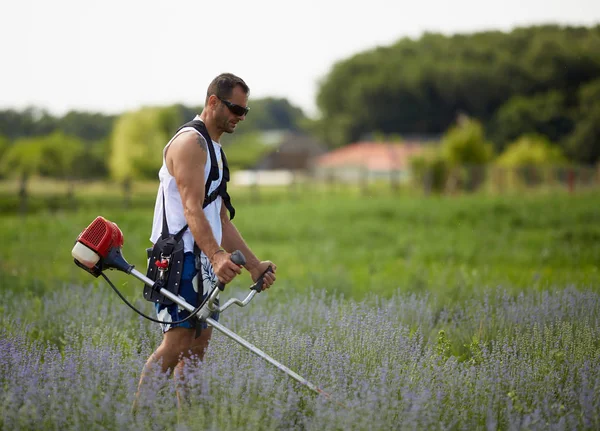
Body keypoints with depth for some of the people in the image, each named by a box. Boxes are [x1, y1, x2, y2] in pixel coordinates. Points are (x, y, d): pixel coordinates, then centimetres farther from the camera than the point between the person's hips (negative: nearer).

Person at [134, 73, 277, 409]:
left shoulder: (215, 150, 23)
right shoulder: (190, 142, -9)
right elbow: (192, 209, -23)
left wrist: (254, 265, 22)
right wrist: (217, 255, -36)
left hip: (206, 260, 10)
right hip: (182, 258, -10)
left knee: (199, 345, 6)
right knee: (177, 343, -15)